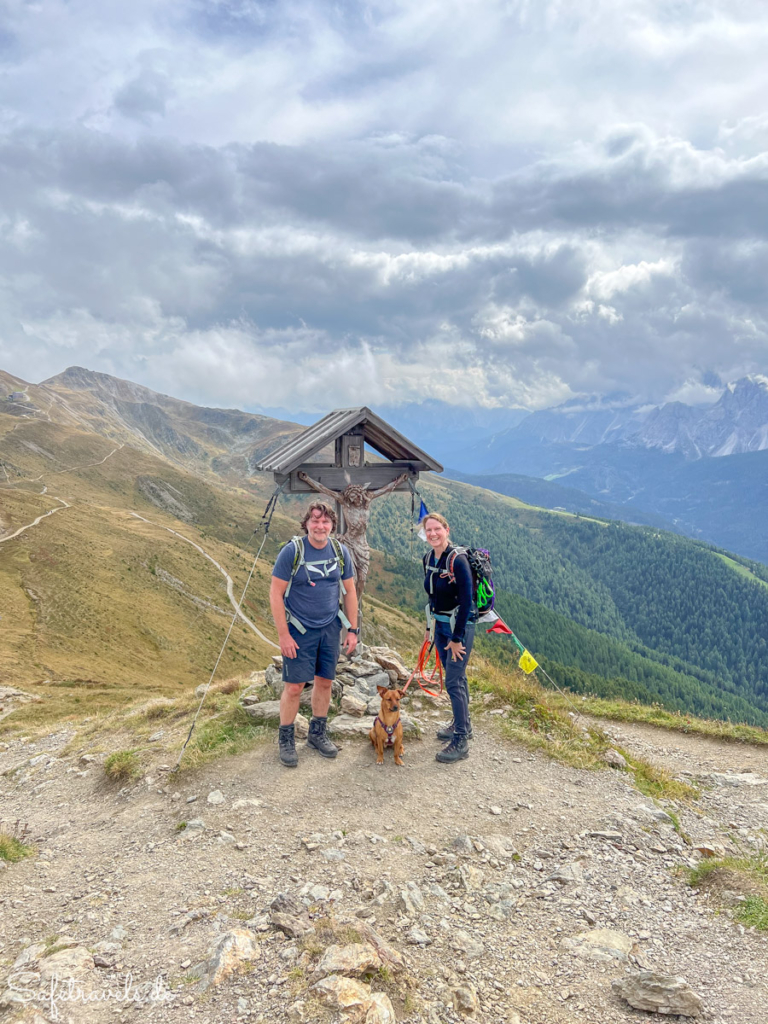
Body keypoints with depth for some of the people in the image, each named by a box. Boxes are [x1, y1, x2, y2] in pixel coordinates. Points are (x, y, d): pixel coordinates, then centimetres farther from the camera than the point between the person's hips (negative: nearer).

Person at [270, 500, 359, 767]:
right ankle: (286, 740, 18)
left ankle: (317, 734, 30)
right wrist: (284, 635, -15)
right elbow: (275, 594, -12)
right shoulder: (292, 551, -14)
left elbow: (349, 592, 8)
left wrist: (352, 630, 5)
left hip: (330, 628, 4)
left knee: (325, 682, 12)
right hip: (299, 630, -4)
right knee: (294, 686, -2)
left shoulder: (340, 551, -1)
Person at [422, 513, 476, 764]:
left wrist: (457, 638, -19)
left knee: (454, 682, -5)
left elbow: (466, 601, -21)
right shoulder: (428, 559, 2)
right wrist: (435, 625, 13)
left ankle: (460, 743, 4)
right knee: (455, 676, 20)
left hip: (460, 625, -7)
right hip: (440, 624, 8)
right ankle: (462, 724, 37)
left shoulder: (457, 560, -21)